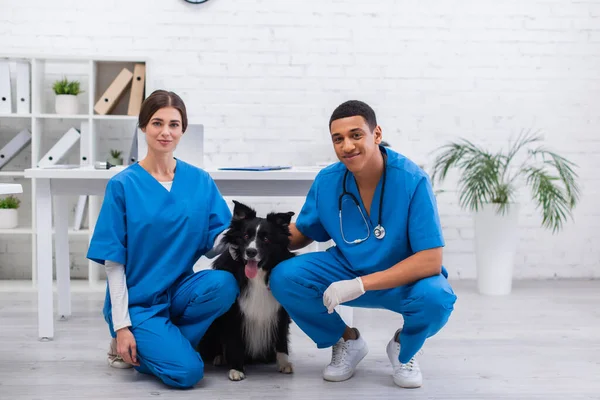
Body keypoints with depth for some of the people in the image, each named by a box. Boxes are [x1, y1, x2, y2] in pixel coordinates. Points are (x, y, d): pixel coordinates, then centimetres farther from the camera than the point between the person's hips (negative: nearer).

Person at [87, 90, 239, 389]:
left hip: (180, 290, 4)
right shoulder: (123, 185, -7)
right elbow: (114, 262, -7)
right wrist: (121, 326, -11)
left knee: (224, 284, -29)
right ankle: (128, 347, 7)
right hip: (137, 300, -4)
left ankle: (165, 344, -6)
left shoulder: (200, 181, 3)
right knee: (186, 372, -23)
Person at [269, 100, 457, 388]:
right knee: (284, 278, -20)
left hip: (406, 279, -3)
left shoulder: (412, 181, -25)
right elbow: (302, 233, 5)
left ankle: (404, 350, 2)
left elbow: (431, 260, -28)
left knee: (435, 298, -37)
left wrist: (361, 285, -33)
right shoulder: (326, 181, -12)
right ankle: (348, 342, 8)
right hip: (348, 269, 4)